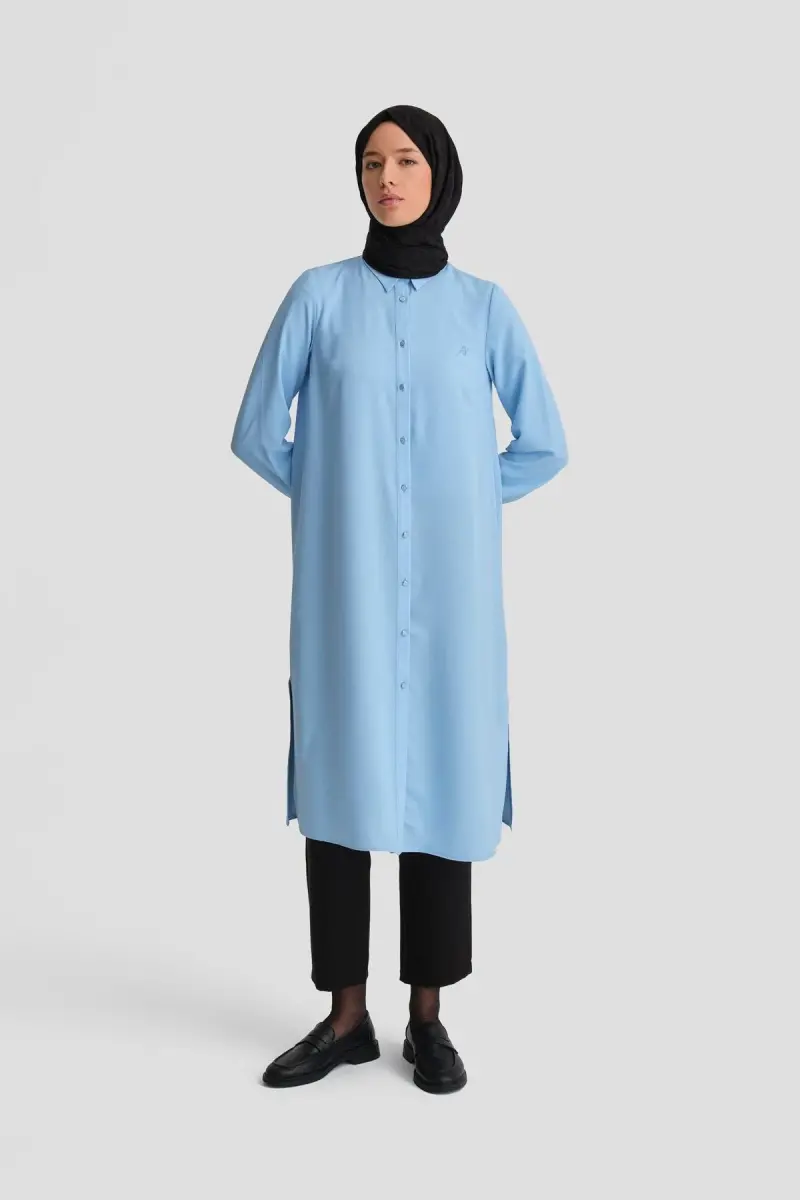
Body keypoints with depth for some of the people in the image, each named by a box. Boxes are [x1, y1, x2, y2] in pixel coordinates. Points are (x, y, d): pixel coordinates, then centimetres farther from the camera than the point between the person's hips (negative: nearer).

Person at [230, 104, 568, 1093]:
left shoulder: (485, 307, 6)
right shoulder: (319, 295, 3)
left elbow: (544, 446, 11)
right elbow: (255, 434, 5)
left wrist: (460, 502, 4)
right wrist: (337, 495, 5)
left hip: (449, 587, 1)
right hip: (346, 585, 0)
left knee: (439, 778, 3)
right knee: (341, 779, 2)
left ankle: (427, 1016, 16)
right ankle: (346, 1014, 15)